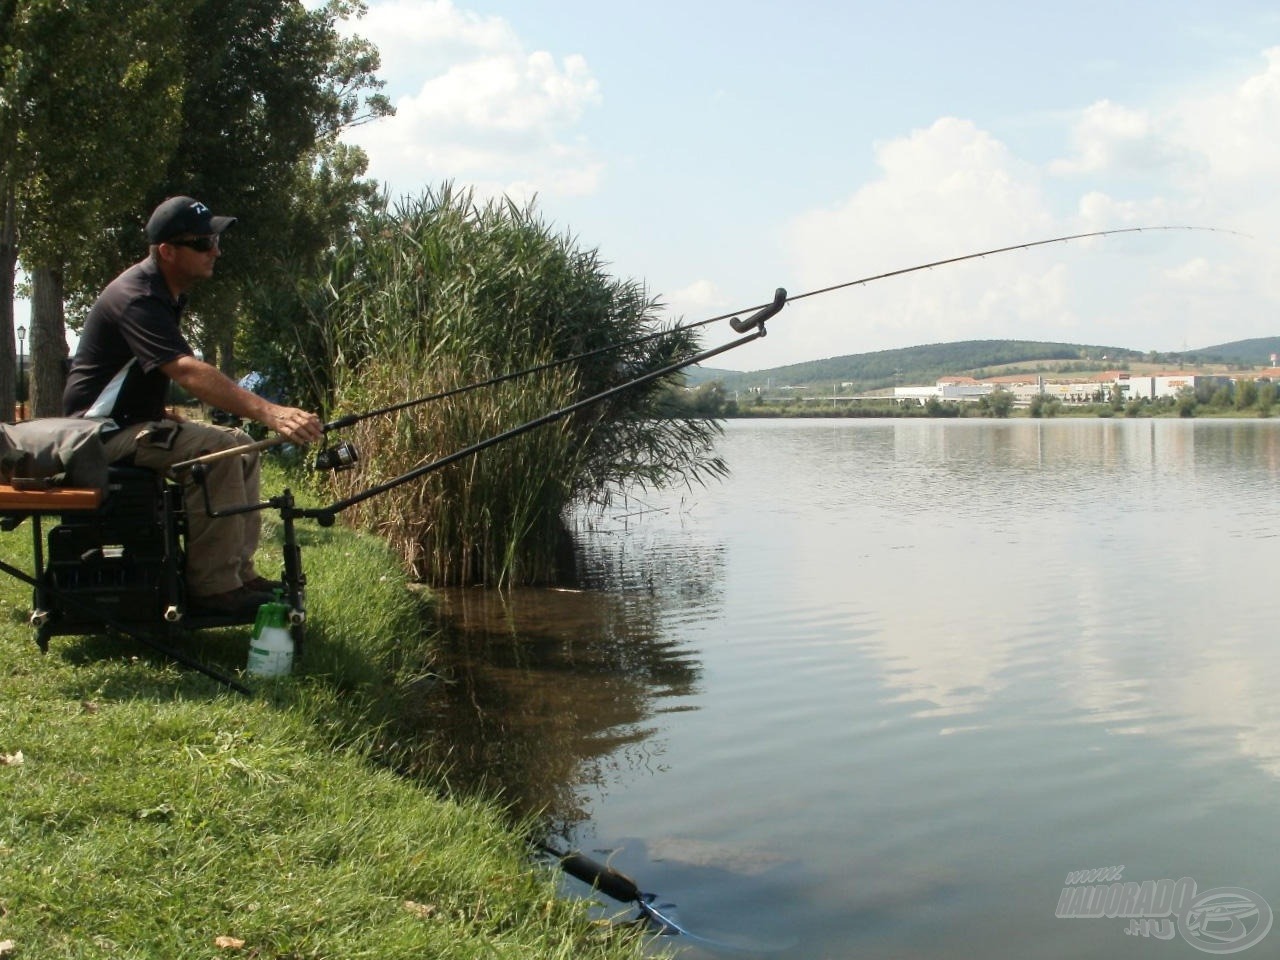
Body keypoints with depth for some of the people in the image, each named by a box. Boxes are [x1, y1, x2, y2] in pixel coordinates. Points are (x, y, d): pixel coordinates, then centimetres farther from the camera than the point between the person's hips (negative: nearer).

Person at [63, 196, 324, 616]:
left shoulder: (167, 293, 9)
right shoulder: (135, 298, -24)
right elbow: (189, 372, -40)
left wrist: (161, 409, 11)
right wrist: (270, 413, -50)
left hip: (135, 422, 10)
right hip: (104, 432, -10)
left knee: (242, 447, 4)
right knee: (216, 450, -26)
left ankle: (238, 571, 4)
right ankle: (213, 587, -22)